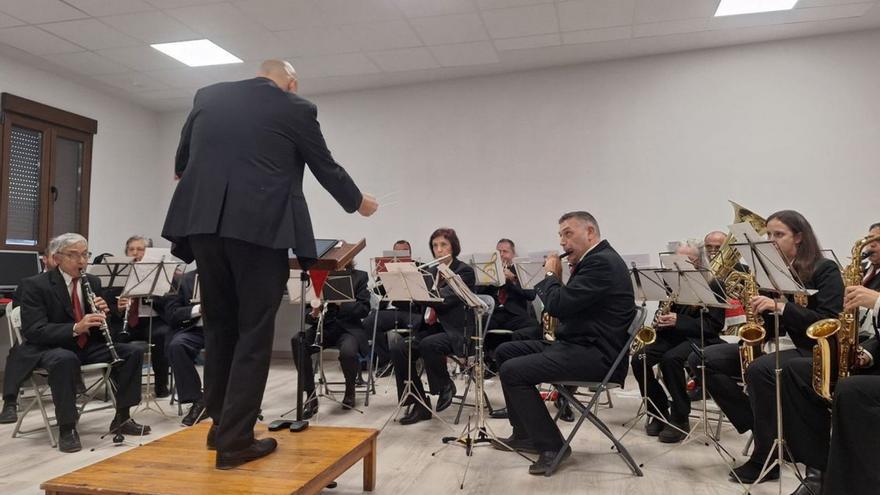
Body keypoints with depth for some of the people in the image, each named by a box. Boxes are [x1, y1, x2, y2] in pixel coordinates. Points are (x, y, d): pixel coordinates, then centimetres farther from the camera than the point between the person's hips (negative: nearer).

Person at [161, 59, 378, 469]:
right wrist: (357, 203, 29)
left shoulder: (208, 97, 17)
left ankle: (220, 424, 25)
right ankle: (234, 440, 5)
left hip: (203, 222, 5)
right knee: (254, 333, 2)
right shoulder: (295, 109, 4)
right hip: (261, 227, -5)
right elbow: (326, 168, 12)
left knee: (219, 326, 15)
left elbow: (181, 162, 24)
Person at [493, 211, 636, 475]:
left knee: (512, 371, -20)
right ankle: (525, 434, 18)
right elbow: (565, 305, 18)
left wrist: (552, 274, -8)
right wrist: (558, 277, 5)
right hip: (577, 344, 11)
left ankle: (552, 446, -6)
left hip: (596, 354, -11)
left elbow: (559, 305, -25)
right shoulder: (594, 259, 15)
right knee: (505, 351, 11)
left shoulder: (602, 262, -18)